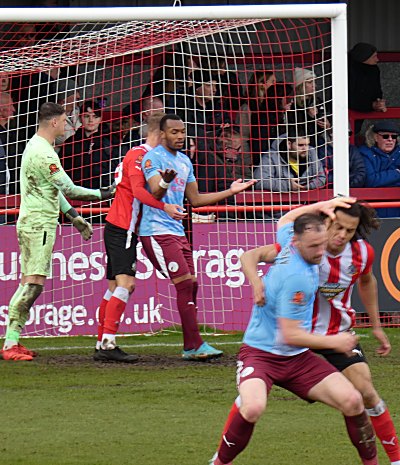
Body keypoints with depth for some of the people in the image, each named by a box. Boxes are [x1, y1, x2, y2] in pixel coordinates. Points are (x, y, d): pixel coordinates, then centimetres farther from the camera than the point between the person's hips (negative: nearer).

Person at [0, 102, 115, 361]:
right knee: (33, 284, -14)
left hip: (36, 224, 11)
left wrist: (74, 216, 26)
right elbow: (68, 190, -20)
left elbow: (53, 189, 25)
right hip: (38, 225, -11)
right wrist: (106, 194, -13)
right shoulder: (42, 152, -17)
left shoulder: (36, 147, 17)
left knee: (31, 285, 10)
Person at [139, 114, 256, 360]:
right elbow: (155, 194, -22)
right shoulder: (153, 158, -9)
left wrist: (230, 191, 21)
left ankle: (190, 348, 11)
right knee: (185, 283, -15)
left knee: (191, 285, 6)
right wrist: (164, 183, -44)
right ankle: (195, 345, -15)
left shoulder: (185, 161, 17)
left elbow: (195, 199, 24)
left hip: (178, 231, 9)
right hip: (157, 230, -9)